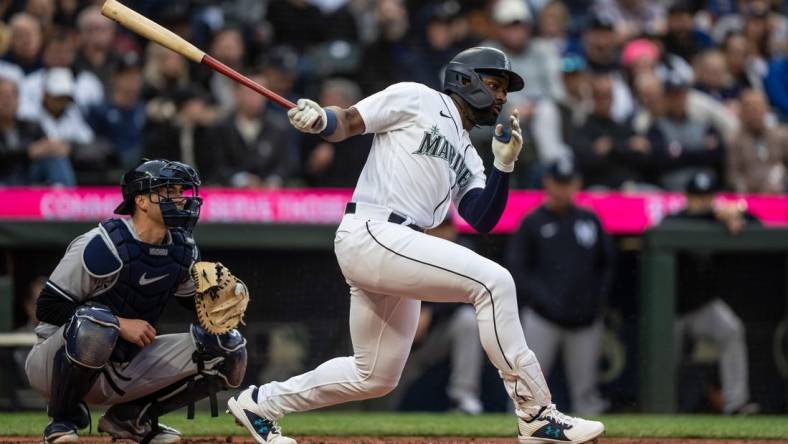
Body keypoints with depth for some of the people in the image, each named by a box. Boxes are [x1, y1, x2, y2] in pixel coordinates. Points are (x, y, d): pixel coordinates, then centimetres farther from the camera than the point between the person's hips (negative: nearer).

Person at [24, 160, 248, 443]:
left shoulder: (182, 250, 1)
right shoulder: (103, 246, -20)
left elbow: (196, 298, 17)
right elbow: (47, 307, -19)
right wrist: (120, 325, -23)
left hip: (124, 371, 6)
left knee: (229, 348, -5)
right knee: (95, 323, -41)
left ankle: (131, 416, 6)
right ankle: (63, 420, -15)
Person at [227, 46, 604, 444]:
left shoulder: (467, 157, 25)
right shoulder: (417, 99, 4)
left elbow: (482, 220, 13)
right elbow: (345, 123, -2)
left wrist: (504, 165, 1)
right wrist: (317, 119, -23)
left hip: (398, 249, 10)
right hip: (370, 234, -10)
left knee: (376, 377, 15)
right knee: (492, 281, -21)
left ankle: (261, 403, 30)